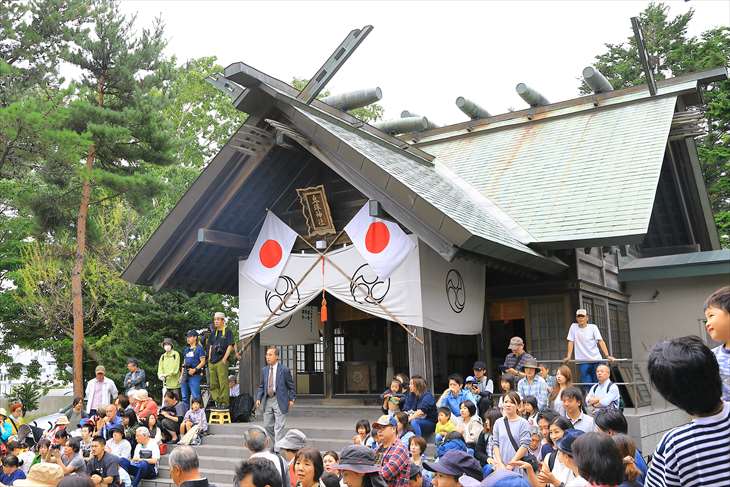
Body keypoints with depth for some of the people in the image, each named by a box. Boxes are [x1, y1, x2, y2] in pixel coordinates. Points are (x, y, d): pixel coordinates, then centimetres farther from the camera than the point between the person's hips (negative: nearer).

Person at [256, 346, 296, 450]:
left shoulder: (284, 370, -6)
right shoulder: (264, 370, 8)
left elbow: (291, 386, 0)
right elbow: (261, 386, 14)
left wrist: (292, 399, -5)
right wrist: (258, 398, 1)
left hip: (279, 401, -5)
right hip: (268, 401, 5)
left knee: (279, 427, -4)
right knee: (267, 426, 11)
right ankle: (277, 443, 30)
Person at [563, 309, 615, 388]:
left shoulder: (593, 327, 1)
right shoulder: (573, 327, 5)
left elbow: (600, 341, -7)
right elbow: (571, 342, 4)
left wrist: (607, 355, -18)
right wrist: (568, 356, -5)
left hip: (596, 360, 0)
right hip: (582, 361, 0)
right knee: (586, 385, -5)